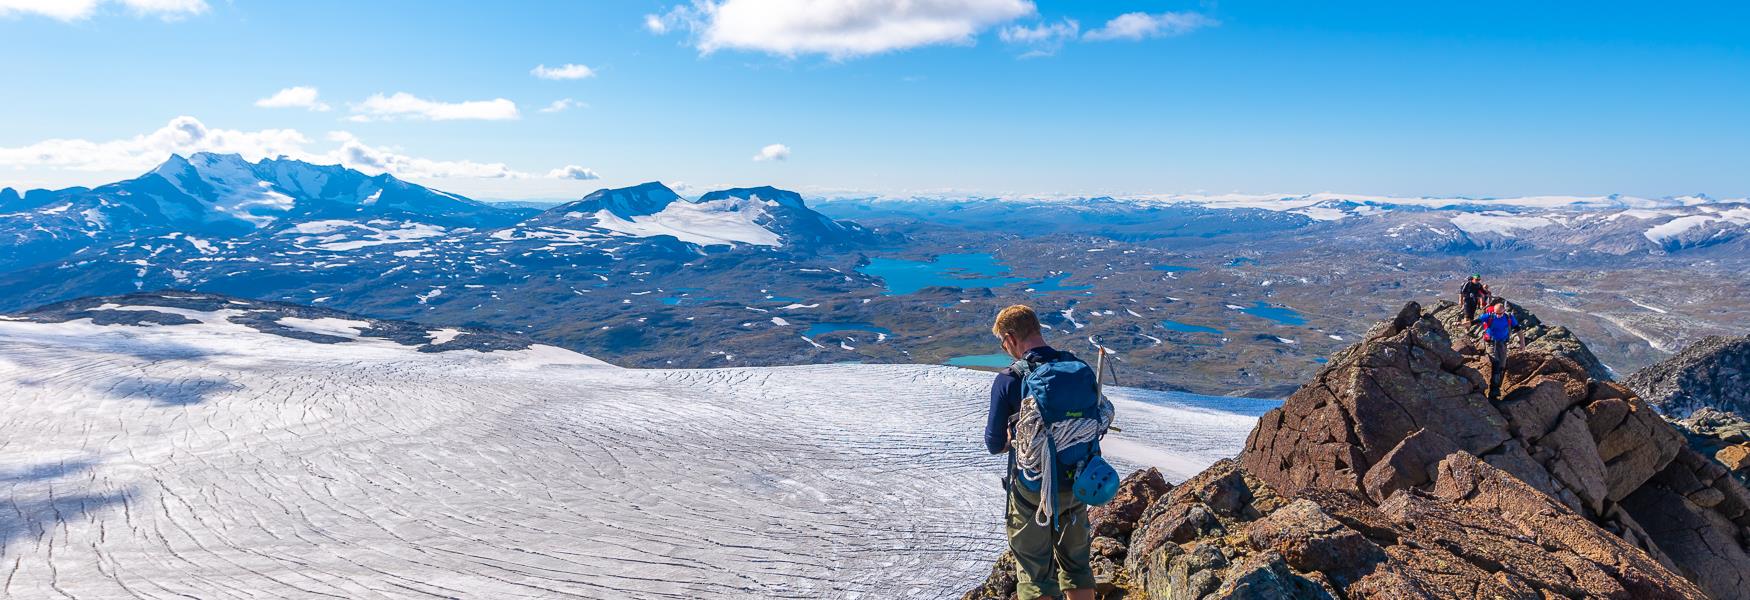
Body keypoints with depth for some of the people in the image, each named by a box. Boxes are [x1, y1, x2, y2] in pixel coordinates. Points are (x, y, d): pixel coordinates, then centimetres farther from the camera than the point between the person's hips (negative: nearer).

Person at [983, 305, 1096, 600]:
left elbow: (994, 445, -11)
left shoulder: (1008, 380, -17)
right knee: (1077, 566, 20)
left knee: (1035, 575, 8)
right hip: (1076, 485, 5)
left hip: (1032, 490, -5)